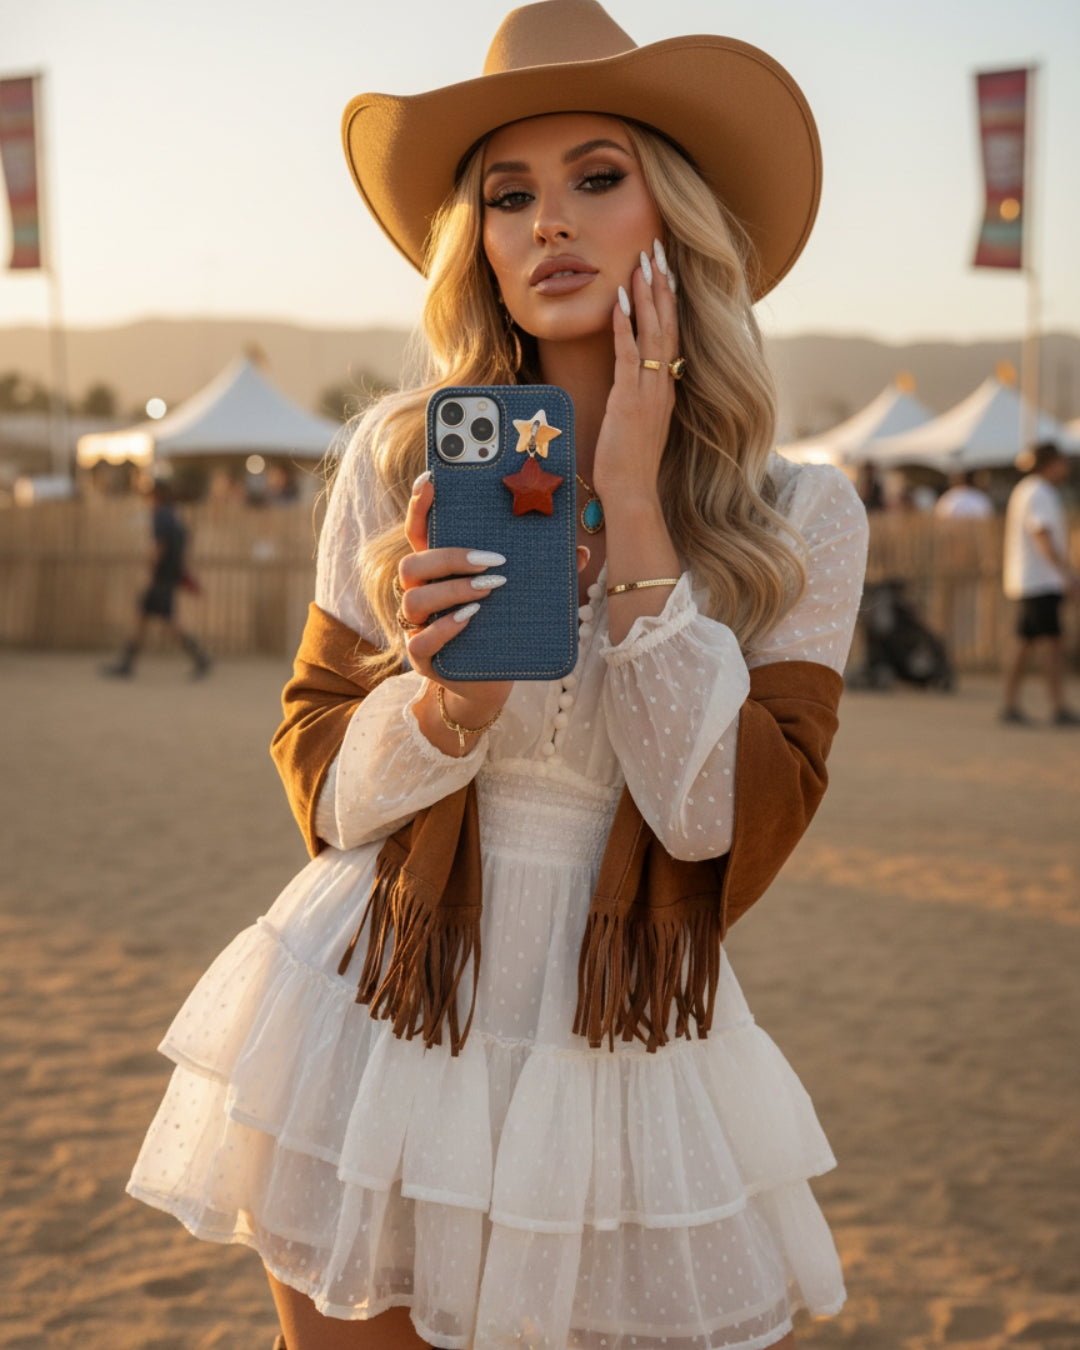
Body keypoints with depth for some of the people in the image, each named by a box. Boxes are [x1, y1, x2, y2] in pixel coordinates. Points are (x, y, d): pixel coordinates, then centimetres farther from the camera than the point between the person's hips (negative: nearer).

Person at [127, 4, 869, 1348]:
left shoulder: (802, 518, -6)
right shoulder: (402, 456, -5)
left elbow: (729, 820, -16)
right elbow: (320, 783, -1)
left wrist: (632, 505, -18)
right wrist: (450, 701, -23)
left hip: (629, 1066, 0)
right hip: (368, 1033, 1)